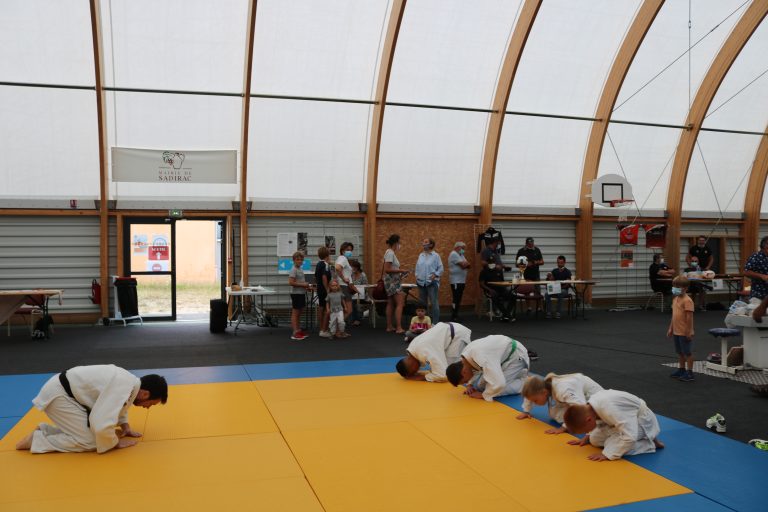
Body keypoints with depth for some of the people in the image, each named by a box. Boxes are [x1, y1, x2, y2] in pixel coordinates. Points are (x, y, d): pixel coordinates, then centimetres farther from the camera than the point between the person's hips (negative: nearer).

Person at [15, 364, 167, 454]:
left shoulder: (131, 381, 1)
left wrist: (125, 426, 9)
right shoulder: (123, 388, -29)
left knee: (91, 431, 9)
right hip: (58, 395, -9)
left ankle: (45, 430, 17)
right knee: (90, 442, -12)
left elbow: (117, 405, 24)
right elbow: (102, 425, -34)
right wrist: (116, 443, -15)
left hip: (65, 391, 9)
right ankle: (37, 439, -1)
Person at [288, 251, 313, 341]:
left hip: (302, 293, 9)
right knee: (295, 313, -5)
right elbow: (291, 282, -23)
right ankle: (295, 333, -3)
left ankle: (299, 331, 22)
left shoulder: (300, 270, 14)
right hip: (296, 293, -9)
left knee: (299, 313, 14)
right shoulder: (293, 270, -14)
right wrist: (303, 284, -19)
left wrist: (307, 286, 8)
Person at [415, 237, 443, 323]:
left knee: (434, 303, -8)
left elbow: (441, 269, -4)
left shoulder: (435, 255, -4)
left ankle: (435, 322, -4)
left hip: (431, 283, -6)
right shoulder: (421, 255, 11)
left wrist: (434, 275, -13)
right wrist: (417, 276, 6)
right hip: (421, 282, 6)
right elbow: (417, 267, 19)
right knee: (422, 303, 12)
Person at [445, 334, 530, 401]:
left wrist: (483, 395, -24)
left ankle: (525, 382, -1)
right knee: (478, 385, 3)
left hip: (516, 357, -9)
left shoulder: (482, 359, -40)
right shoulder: (466, 354, -11)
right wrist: (470, 385, -2)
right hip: (503, 357, 9)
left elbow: (498, 384, -41)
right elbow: (475, 369, 14)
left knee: (495, 390, -21)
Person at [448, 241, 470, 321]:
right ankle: (453, 317, -7)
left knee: (458, 299, 11)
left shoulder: (460, 255, 19)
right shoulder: (454, 254, -11)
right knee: (455, 299, -9)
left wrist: (465, 264, -9)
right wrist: (466, 263, 3)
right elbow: (463, 264, -18)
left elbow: (467, 264, 12)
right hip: (456, 281, -10)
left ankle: (456, 316, 16)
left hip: (461, 281, 10)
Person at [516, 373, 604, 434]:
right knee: (555, 415, -5)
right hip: (575, 395, 7)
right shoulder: (544, 385, -16)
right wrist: (526, 411, 7)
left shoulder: (562, 390, -41)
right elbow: (531, 393, 6)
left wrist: (564, 427, -46)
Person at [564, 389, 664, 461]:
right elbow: (599, 420, 13)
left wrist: (607, 455, -32)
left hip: (642, 421, -8)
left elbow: (630, 437, -38)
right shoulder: (589, 406, -12)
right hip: (627, 419, 8)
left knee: (612, 447, -22)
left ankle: (649, 443, -5)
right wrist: (587, 437, 7)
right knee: (595, 440, -1)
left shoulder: (609, 410, -39)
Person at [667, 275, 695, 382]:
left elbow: (689, 317, -20)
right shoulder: (675, 299, 11)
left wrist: (688, 331, -21)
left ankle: (689, 373, 8)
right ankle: (681, 370, 30)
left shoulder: (687, 301, -17)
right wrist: (670, 328, 19)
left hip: (685, 333, -9)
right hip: (676, 331, 9)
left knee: (687, 352, 1)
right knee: (680, 352, 18)